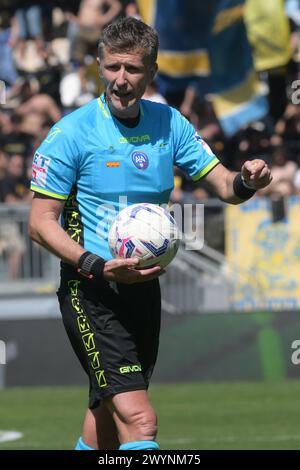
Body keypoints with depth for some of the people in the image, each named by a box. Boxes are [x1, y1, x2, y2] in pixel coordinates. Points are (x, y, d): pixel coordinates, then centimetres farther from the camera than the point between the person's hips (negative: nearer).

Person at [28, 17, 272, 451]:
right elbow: (40, 223, -10)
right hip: (90, 290, -6)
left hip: (144, 286, 6)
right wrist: (99, 267, -25)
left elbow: (224, 185, 6)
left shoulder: (169, 123, 5)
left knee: (109, 415, 18)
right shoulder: (72, 132, -11)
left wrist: (246, 181, -19)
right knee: (139, 421, -19)